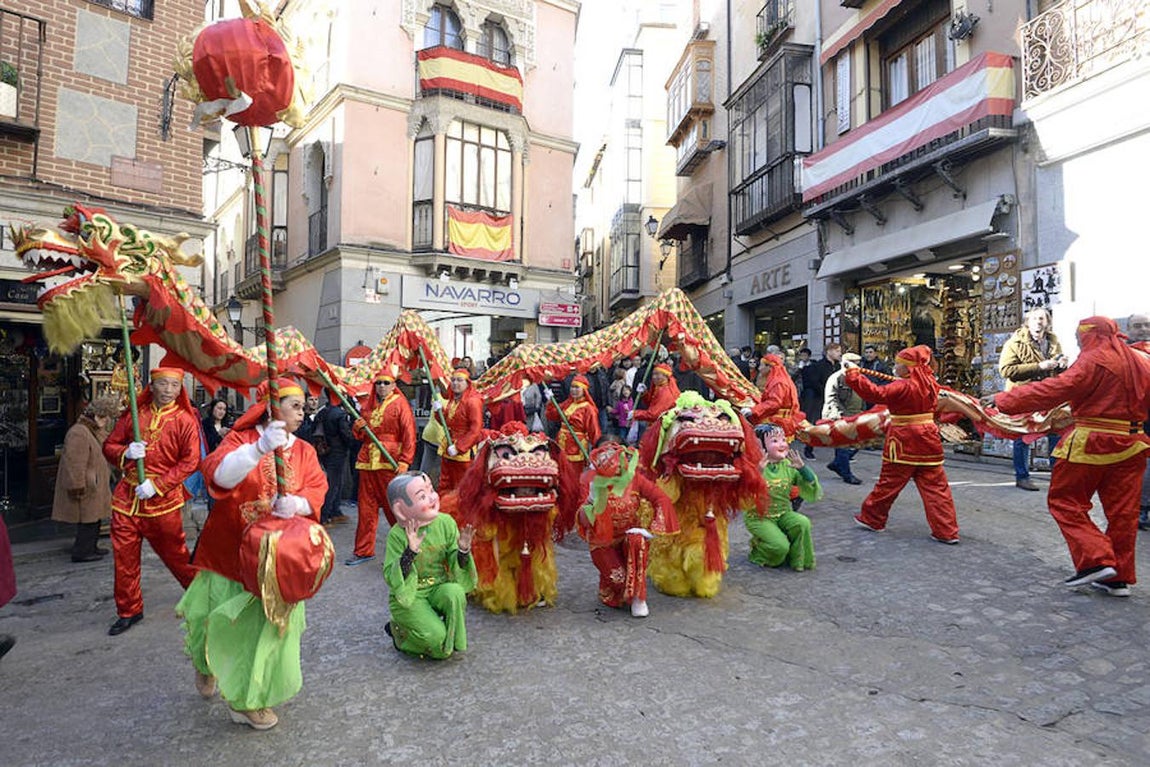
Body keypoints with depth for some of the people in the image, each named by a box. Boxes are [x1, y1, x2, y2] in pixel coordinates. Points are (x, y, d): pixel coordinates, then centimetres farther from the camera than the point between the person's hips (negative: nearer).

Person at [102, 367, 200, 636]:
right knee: (124, 556, 8)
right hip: (127, 496, 4)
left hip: (163, 499, -4)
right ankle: (129, 611, 24)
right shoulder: (133, 414, 6)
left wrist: (156, 485, -17)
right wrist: (125, 452, -10)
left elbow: (190, 462, -11)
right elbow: (109, 445, 13)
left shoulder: (185, 420, -6)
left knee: (174, 553, 5)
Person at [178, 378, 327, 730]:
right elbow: (218, 475, -24)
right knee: (217, 616, 6)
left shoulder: (304, 451, 6)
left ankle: (249, 699, 27)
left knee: (271, 621, 5)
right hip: (229, 550, -3)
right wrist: (260, 448, -39)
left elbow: (317, 490, -5)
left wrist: (296, 504, -27)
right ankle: (207, 665, 43)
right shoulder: (241, 439, -6)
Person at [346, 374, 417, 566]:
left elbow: (409, 434, -8)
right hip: (367, 462, 5)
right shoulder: (368, 405, 15)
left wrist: (404, 462, -16)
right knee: (366, 507, 8)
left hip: (390, 463, -5)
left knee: (394, 507, -1)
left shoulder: (400, 404, -2)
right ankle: (363, 551, 18)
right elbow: (360, 436, 23)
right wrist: (357, 428, -1)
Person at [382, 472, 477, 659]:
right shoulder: (397, 535, -16)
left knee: (455, 593, -31)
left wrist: (463, 550, -24)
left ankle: (453, 642, -4)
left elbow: (456, 567, -1)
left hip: (438, 589, 3)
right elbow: (390, 578, -21)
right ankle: (399, 631, 11)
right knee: (438, 643, -21)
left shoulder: (446, 522, -8)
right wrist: (410, 552, -34)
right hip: (407, 597, -3)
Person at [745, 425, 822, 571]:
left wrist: (803, 468, -20)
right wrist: (758, 472, -39)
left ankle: (798, 560, -1)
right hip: (759, 517, -4)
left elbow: (814, 493, -5)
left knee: (803, 523, -25)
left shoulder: (789, 466, -2)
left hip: (783, 514, 4)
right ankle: (757, 547, 9)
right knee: (780, 545, -24)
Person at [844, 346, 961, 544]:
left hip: (904, 442, -6)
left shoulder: (903, 387, -16)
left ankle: (872, 519, 22)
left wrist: (853, 374, -19)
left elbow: (876, 393, -22)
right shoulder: (929, 383, 6)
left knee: (889, 482, 7)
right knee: (935, 486, 7)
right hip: (928, 440, 6)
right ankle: (946, 531, 7)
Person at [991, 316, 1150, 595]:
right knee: (1122, 510, 10)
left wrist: (1004, 399, -21)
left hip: (1092, 443, -8)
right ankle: (1119, 577, 17)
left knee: (1064, 501, 3)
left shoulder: (1094, 359, -11)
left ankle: (1096, 560, -7)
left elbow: (1056, 389, -22)